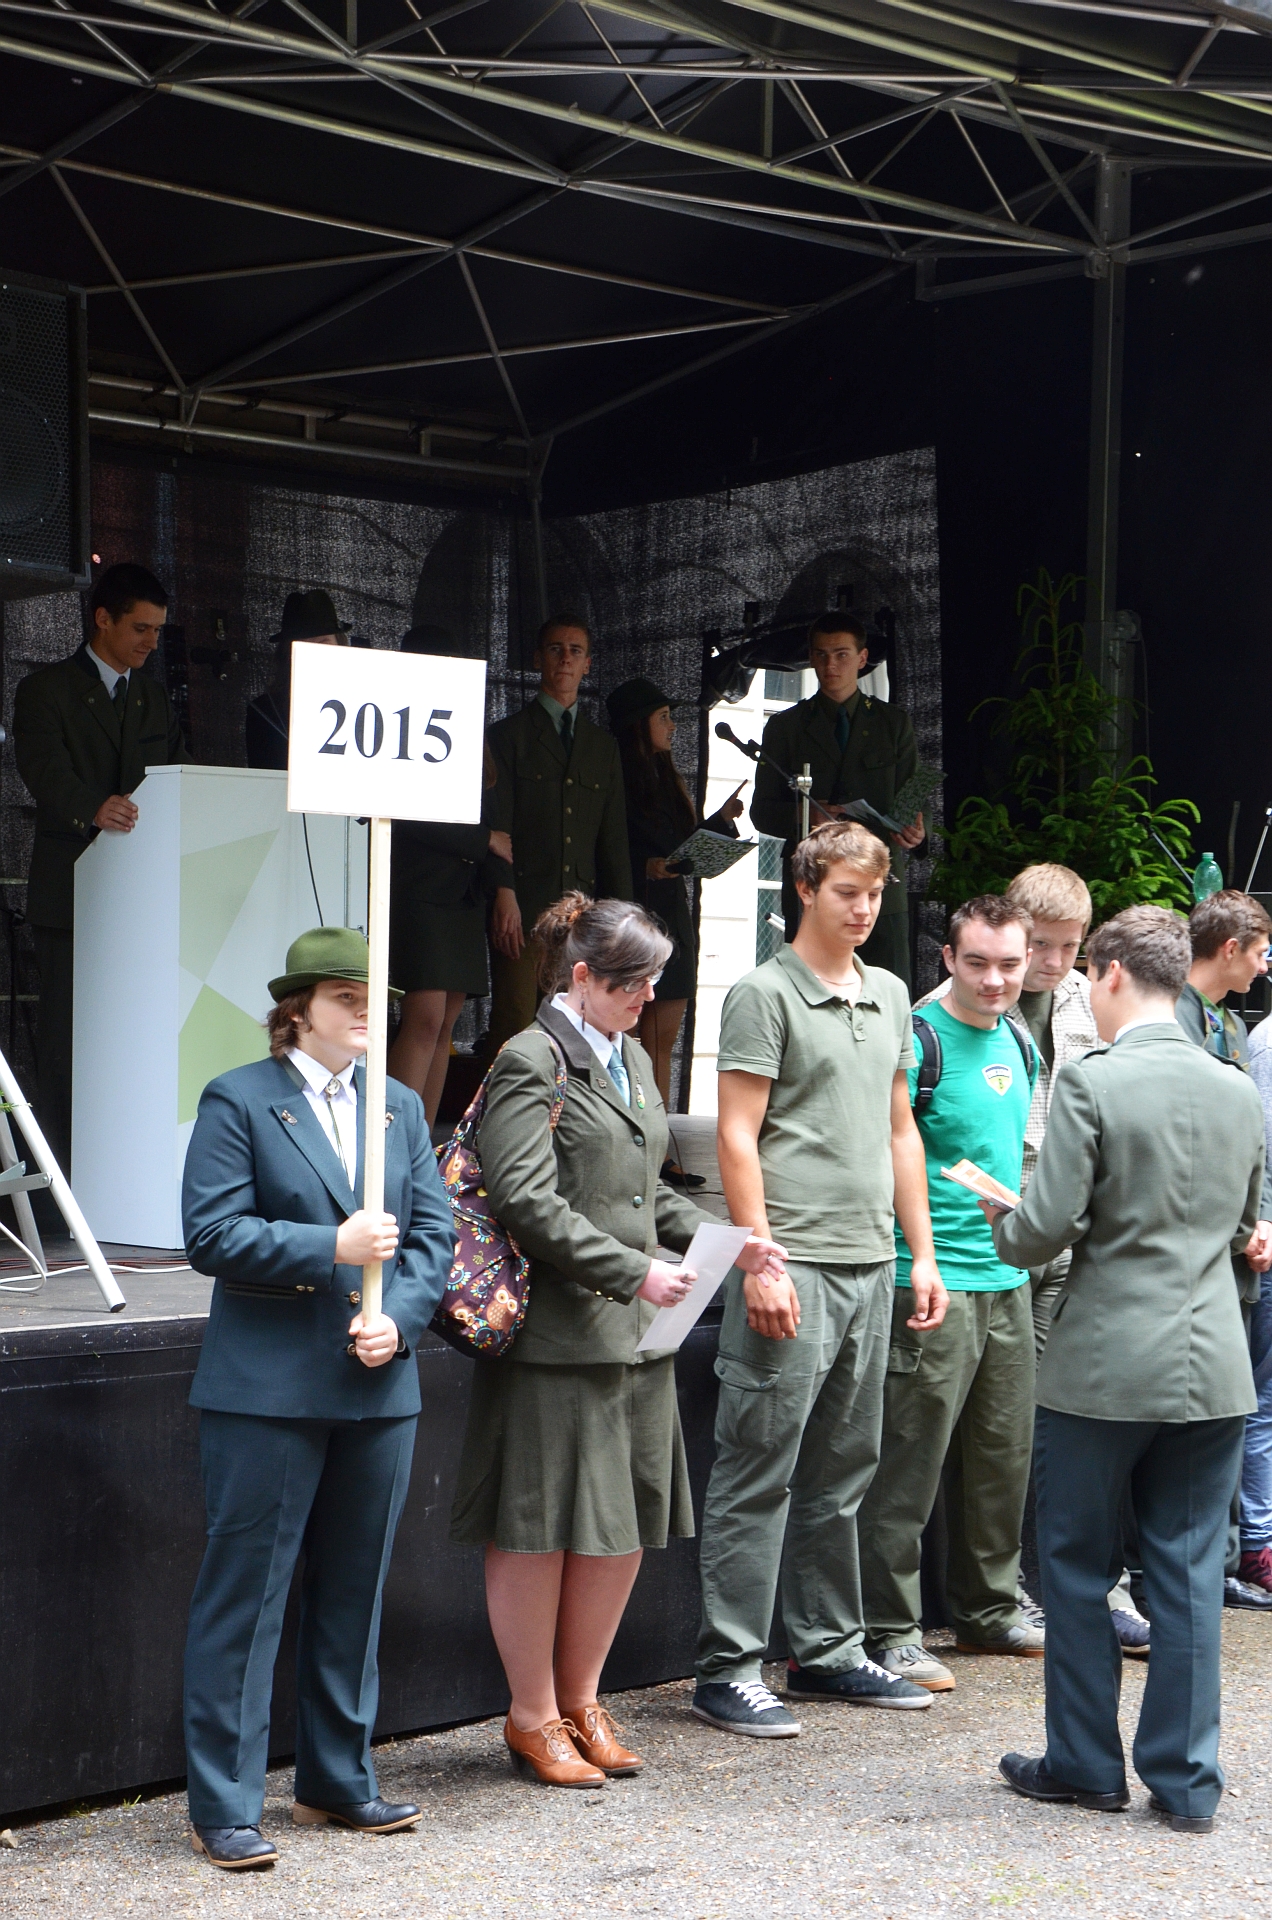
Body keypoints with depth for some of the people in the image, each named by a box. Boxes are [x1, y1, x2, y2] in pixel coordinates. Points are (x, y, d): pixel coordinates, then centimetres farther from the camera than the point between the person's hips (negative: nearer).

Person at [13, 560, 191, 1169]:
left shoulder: (155, 698, 20)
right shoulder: (46, 691, 0)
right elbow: (47, 773, -17)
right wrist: (94, 809, -38)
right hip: (74, 890, -5)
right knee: (66, 1033, -3)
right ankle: (64, 1168, 2)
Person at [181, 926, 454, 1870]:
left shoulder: (401, 1107, 13)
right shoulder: (238, 1101, -3)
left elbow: (434, 1235, 9)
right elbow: (213, 1234, -11)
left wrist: (396, 1319, -9)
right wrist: (332, 1247, -19)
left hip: (380, 1386, 6)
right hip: (267, 1389, -5)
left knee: (355, 1590, 14)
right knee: (245, 1591, -2)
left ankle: (338, 1781, 27)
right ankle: (225, 1807, 6)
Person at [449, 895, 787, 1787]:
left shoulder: (632, 1060, 18)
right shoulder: (530, 1064, -8)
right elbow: (528, 1202, -17)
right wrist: (632, 1271, -20)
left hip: (637, 1335, 8)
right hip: (557, 1337, -8)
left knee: (625, 1528, 11)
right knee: (542, 1529, 2)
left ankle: (581, 1702, 25)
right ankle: (533, 1718, 15)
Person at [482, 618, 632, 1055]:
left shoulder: (604, 747, 21)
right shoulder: (508, 735, 9)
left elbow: (614, 840, 18)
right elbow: (496, 825, -1)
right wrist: (503, 896, -13)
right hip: (525, 908, -3)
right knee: (514, 1027, -9)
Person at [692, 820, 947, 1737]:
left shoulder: (890, 996, 16)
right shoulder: (766, 994, -6)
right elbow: (737, 1136, -10)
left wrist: (922, 1251, 15)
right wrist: (760, 1262, -16)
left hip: (871, 1266, 7)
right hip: (791, 1266, -7)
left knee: (842, 1473, 14)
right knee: (758, 1476, -3)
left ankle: (828, 1649, 24)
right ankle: (729, 1669, 4)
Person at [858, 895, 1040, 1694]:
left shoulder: (1019, 1042, 12)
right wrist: (912, 1263, -21)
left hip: (1009, 1276, 8)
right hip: (936, 1282, -8)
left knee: (1005, 1453, 15)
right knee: (913, 1460, -4)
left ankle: (990, 1608, 29)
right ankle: (891, 1630, 5)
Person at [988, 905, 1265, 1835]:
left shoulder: (1090, 1083, -13)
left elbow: (1047, 1226, -15)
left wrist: (1003, 1228, 6)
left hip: (1104, 1367, -4)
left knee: (1079, 1568, 11)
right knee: (1189, 1574, 10)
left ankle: (1087, 1764, 20)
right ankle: (1187, 1781, 14)